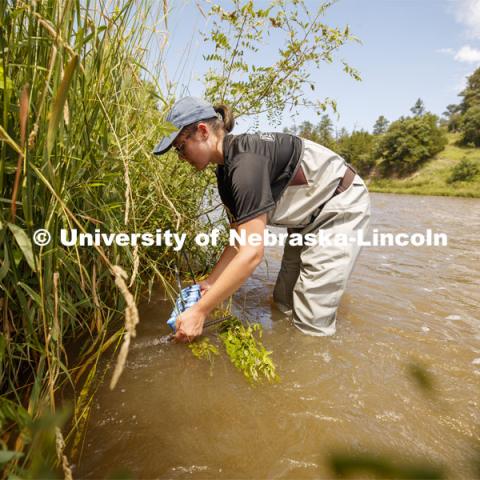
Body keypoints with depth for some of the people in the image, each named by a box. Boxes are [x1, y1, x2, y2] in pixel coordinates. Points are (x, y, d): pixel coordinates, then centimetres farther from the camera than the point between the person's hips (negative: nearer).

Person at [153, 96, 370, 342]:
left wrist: (199, 311, -27)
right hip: (310, 216, 9)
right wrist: (210, 282, -4)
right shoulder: (225, 172, 0)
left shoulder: (246, 160, -31)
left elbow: (252, 252, -34)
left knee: (311, 321, -9)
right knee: (283, 305, 12)